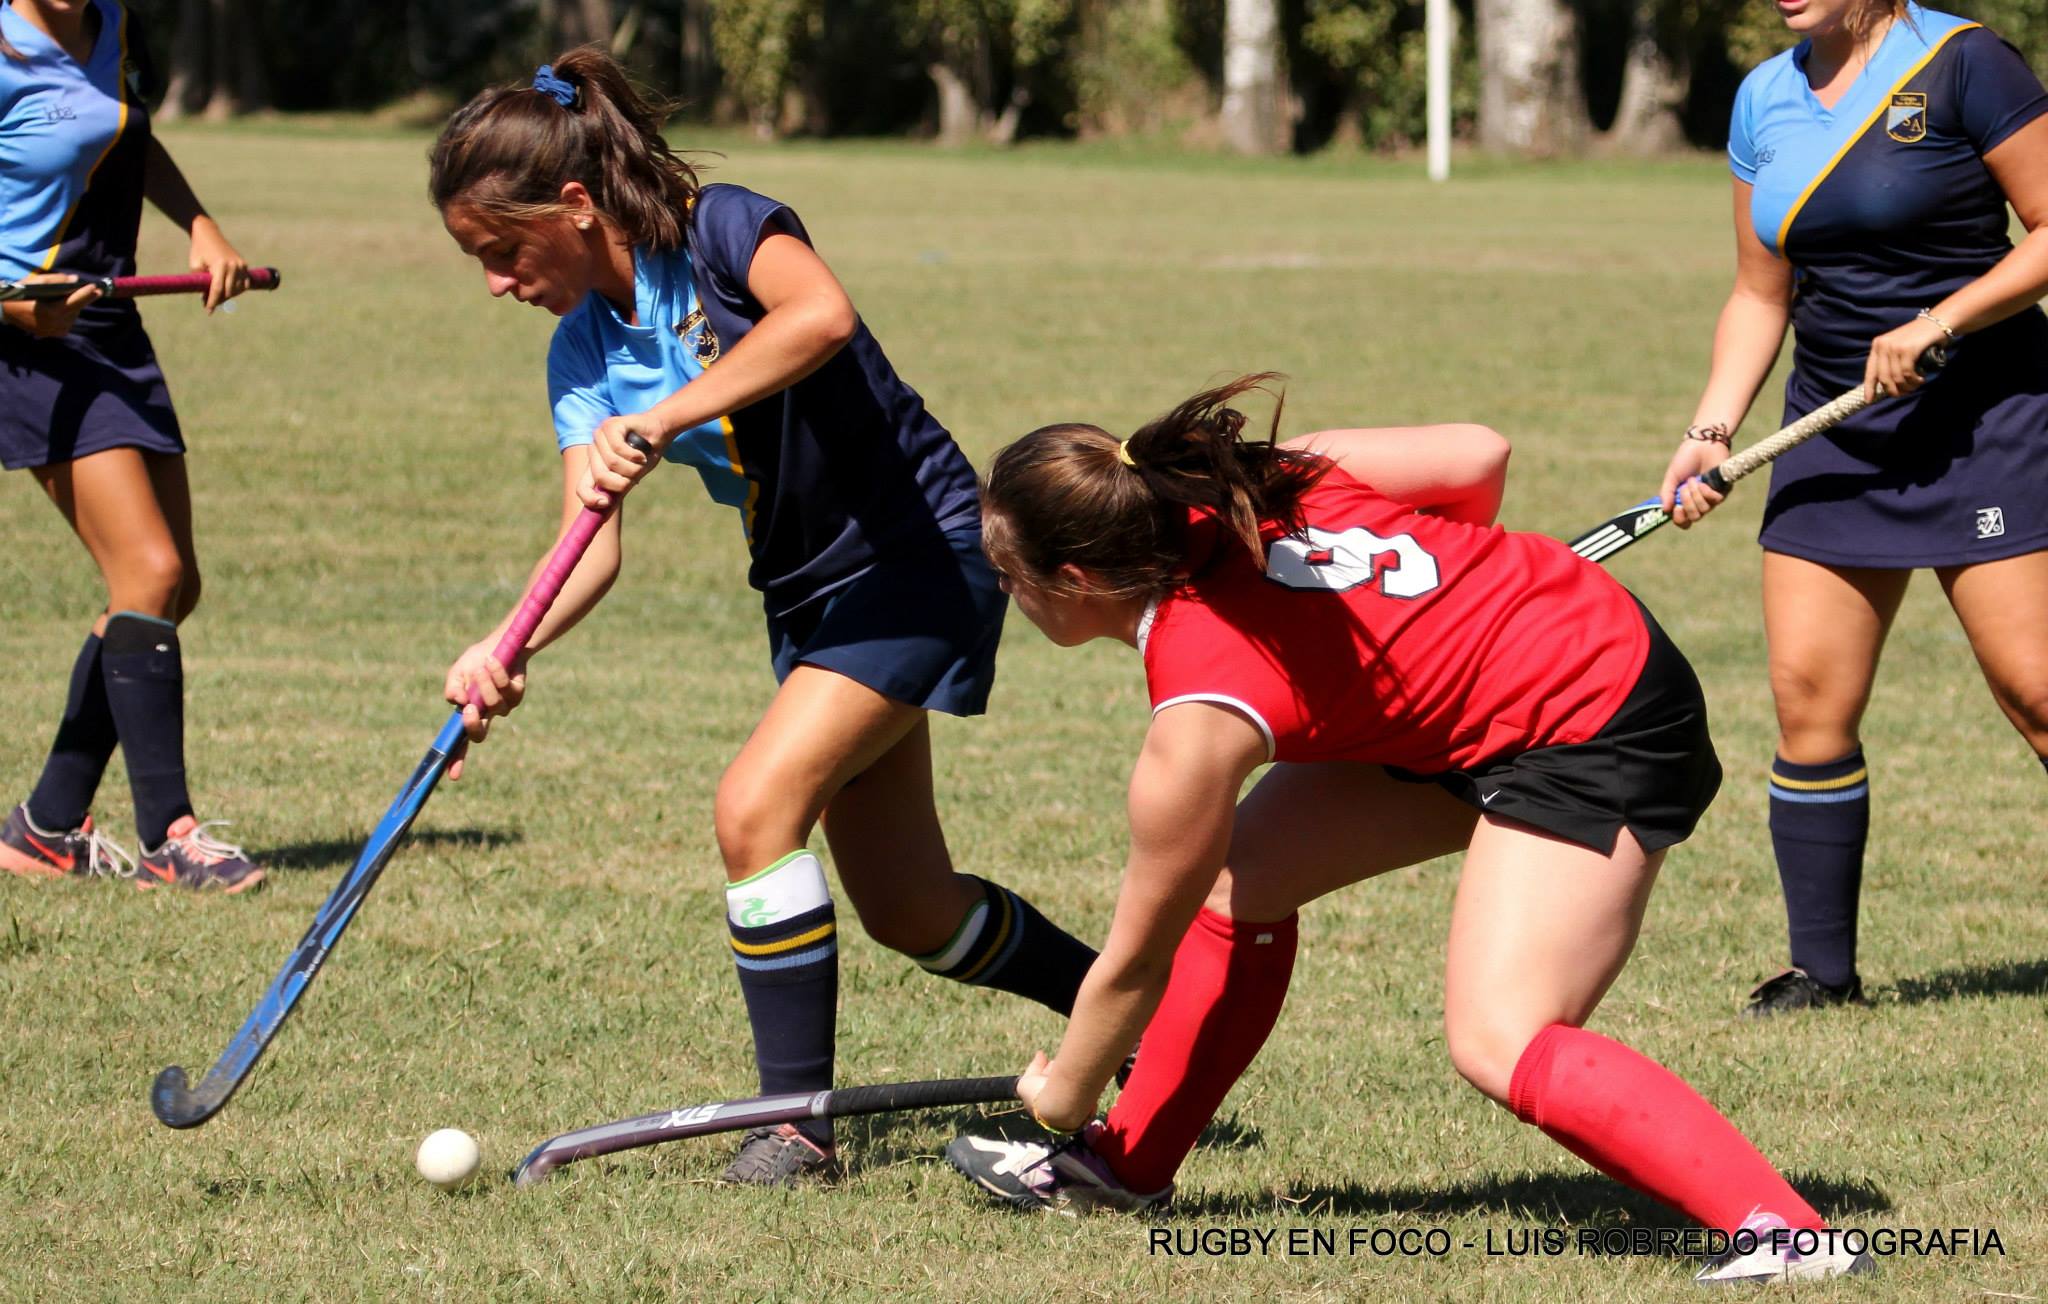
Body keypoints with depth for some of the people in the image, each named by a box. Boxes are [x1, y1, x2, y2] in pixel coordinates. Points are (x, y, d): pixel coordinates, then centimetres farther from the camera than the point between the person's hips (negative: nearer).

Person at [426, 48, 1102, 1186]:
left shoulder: (724, 231, -19)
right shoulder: (585, 355, 1)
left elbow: (822, 314, -41)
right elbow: (592, 540, -9)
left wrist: (662, 420, -43)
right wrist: (510, 649, -28)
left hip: (920, 556, -9)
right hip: (812, 596, 9)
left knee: (757, 806, -23)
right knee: (906, 910, 13)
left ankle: (800, 1123, -13)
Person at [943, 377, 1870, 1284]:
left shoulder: (1199, 721, -24)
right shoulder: (1248, 483, -9)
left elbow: (1136, 960, -12)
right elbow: (1478, 457, -2)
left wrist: (1060, 1099, 5)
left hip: (1598, 731, -10)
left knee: (1496, 1043, -23)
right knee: (1241, 870, 10)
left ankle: (1783, 1232, -28)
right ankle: (1127, 1164, 24)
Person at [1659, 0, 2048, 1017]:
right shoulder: (1765, 101, 10)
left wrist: (1937, 324, -19)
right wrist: (1712, 428, 4)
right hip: (1833, 434, 6)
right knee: (1808, 700, -1)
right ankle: (1823, 969, 9)